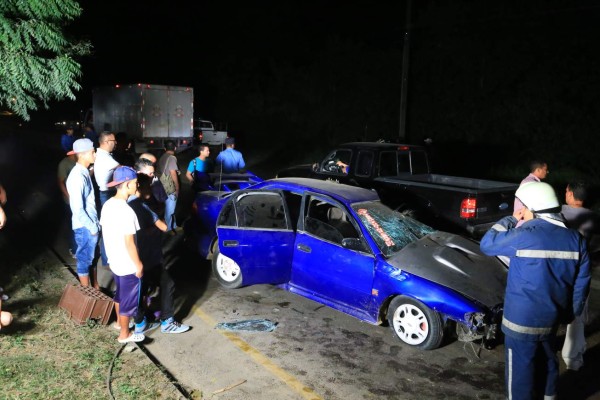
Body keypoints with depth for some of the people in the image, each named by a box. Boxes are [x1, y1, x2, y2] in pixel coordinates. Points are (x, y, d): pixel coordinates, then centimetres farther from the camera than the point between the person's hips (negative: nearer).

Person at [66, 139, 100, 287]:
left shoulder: (85, 172, 7)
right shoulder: (77, 177, -23)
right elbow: (78, 209, -24)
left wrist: (95, 224, 14)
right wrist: (92, 227, -15)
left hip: (91, 225, 9)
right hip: (85, 227, -9)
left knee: (92, 258, 19)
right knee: (85, 260, 6)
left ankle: (95, 289, 34)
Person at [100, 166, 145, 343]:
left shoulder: (108, 204, -2)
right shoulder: (126, 211, -28)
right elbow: (129, 243, -24)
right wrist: (138, 264, -13)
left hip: (114, 261, 8)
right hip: (127, 265, -8)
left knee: (120, 294, 27)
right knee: (129, 299, 9)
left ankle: (120, 321, 46)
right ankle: (124, 334, 24)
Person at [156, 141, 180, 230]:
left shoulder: (162, 157, 10)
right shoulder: (172, 157, -13)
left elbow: (158, 171, 11)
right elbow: (173, 173, -15)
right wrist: (177, 188, -7)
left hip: (163, 187, 8)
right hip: (170, 188, -8)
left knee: (170, 209, 19)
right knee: (169, 210, 0)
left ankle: (174, 226, 30)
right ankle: (168, 230, 6)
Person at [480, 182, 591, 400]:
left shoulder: (524, 236, -24)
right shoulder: (575, 239, -3)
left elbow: (487, 244, -8)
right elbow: (581, 283, 5)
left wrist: (511, 220, 0)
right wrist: (571, 313, 17)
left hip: (522, 319, -7)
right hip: (552, 316, 7)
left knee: (520, 367, 9)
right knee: (547, 358, 28)